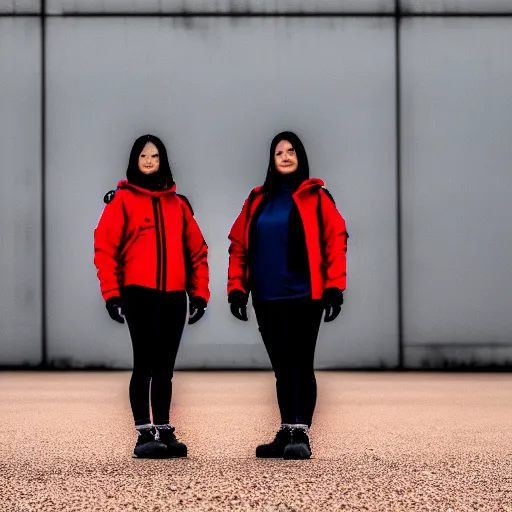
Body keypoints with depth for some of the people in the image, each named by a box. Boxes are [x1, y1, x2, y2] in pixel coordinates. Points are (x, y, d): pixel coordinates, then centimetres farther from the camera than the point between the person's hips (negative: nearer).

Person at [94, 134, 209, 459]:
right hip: (139, 294, -4)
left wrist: (200, 292, 6)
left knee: (165, 368, 7)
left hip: (174, 296, 4)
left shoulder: (178, 204, 15)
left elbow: (197, 250, 14)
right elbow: (105, 247, -3)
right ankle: (145, 435, -5)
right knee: (145, 364, -7)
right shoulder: (122, 200, 4)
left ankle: (164, 432, 12)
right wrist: (111, 293, -11)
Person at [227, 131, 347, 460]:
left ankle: (301, 434, -11)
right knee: (282, 368, 9)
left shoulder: (315, 197, 2)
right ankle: (286, 434, 14)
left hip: (304, 296, -5)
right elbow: (239, 244, 13)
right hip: (266, 298, 5)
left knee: (300, 364, -9)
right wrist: (237, 288, 4)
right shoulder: (258, 201, 15)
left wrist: (334, 287, -11)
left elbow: (335, 240, -4)